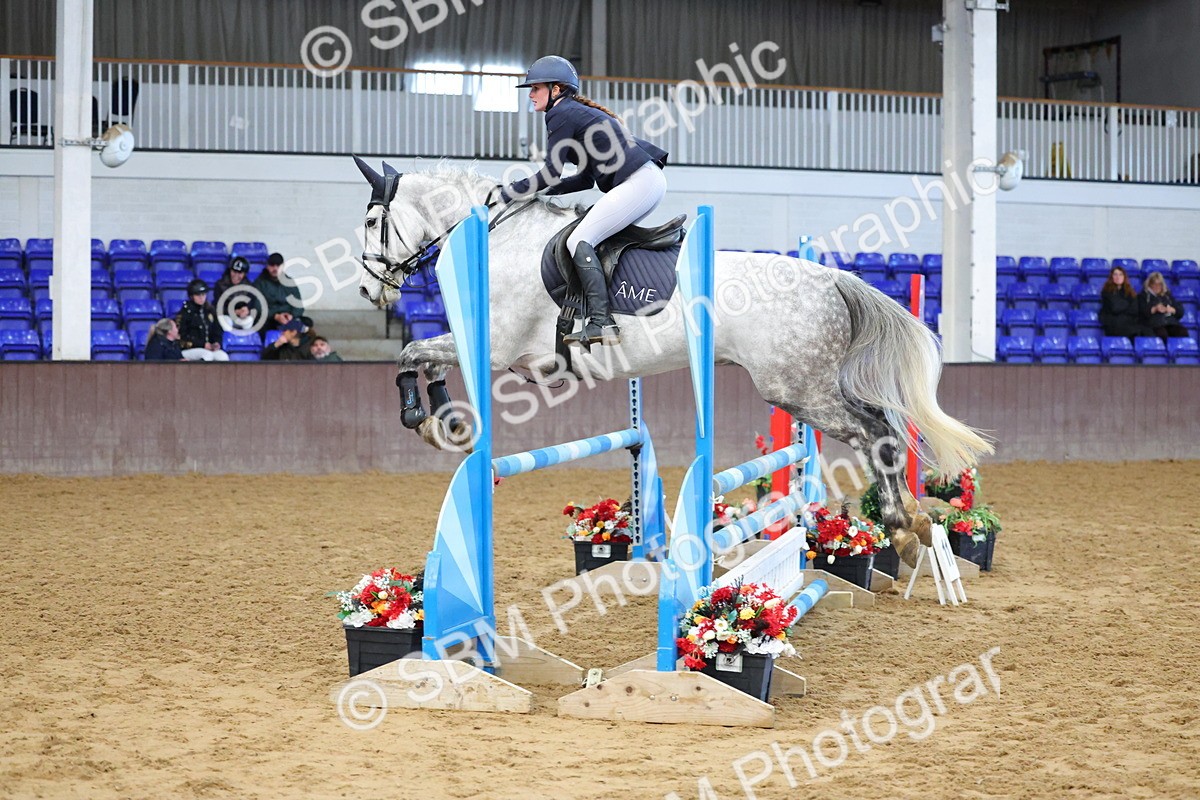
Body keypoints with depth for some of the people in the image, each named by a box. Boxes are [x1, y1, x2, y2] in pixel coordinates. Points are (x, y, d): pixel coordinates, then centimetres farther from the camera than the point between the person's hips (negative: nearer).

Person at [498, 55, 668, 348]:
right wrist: (543, 192, 19)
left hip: (637, 182, -11)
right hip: (652, 181, 11)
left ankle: (601, 323, -24)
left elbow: (551, 173, -8)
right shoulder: (579, 112, 26)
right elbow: (587, 178, 24)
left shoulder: (561, 115, -3)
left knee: (579, 240, -12)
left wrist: (507, 194, 1)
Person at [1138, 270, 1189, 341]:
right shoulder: (1143, 296, 16)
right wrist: (1155, 309, -17)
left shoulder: (1167, 295, 27)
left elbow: (1180, 311, 19)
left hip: (1171, 323, 4)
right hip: (1153, 324, -4)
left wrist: (1172, 310, -4)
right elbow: (1142, 312, -1)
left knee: (1183, 333, -30)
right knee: (1162, 334, -39)